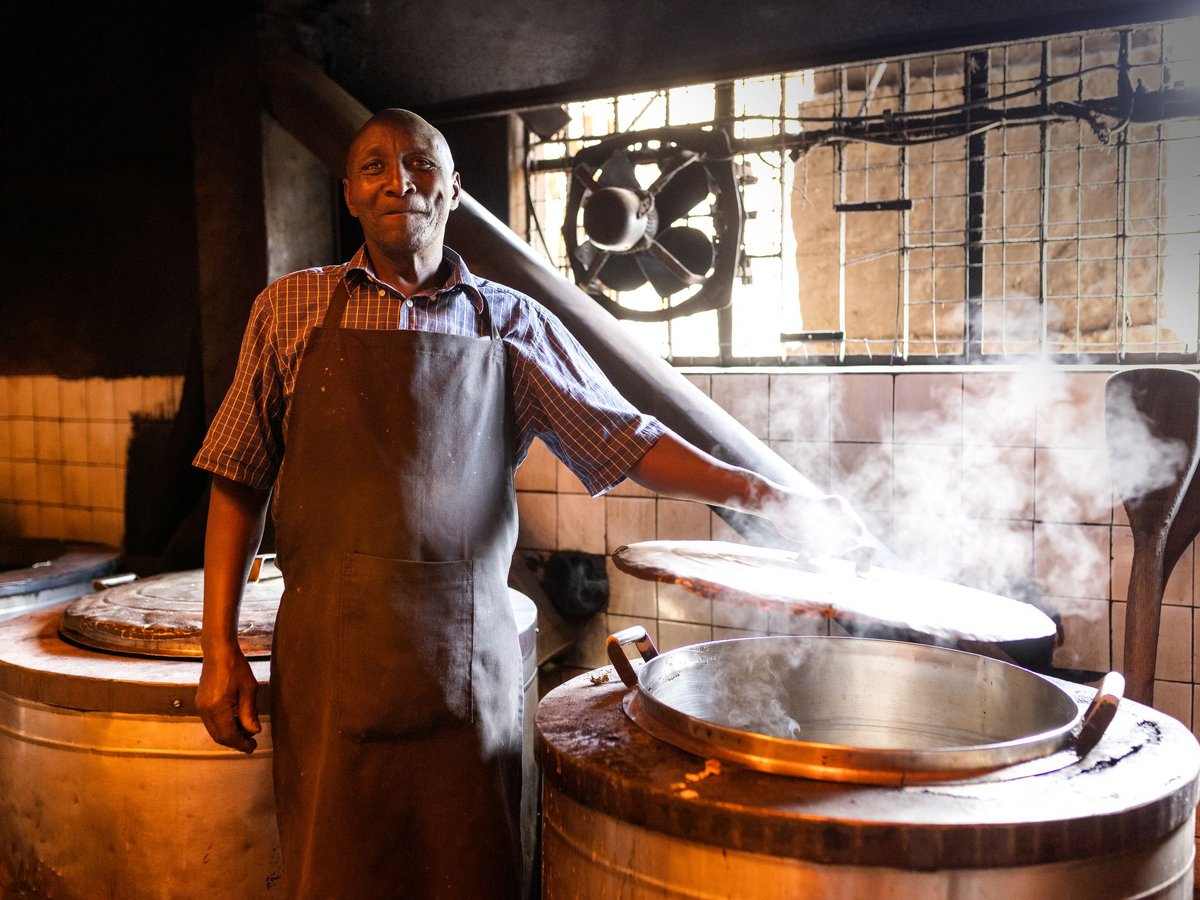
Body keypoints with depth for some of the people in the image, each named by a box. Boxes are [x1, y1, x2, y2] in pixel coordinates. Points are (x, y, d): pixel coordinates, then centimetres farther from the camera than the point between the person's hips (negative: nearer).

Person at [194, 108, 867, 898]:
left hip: (467, 659, 0)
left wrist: (766, 493, -6)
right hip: (331, 659, 0)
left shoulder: (513, 325, 6)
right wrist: (220, 647, 2)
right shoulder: (291, 311, 6)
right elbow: (240, 483, 7)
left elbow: (627, 439, 5)